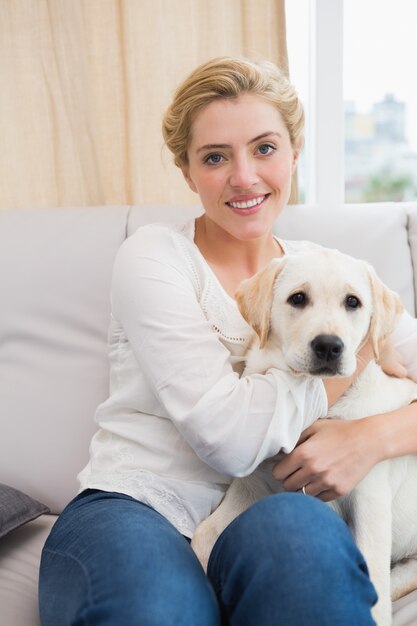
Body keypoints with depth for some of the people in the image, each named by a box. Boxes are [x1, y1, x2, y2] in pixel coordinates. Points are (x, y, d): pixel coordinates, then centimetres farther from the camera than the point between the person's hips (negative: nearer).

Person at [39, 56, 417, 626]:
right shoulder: (155, 257, -2)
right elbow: (228, 438, -14)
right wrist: (365, 348, -6)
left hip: (267, 537, 3)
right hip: (133, 511, -2)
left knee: (296, 524, -34)